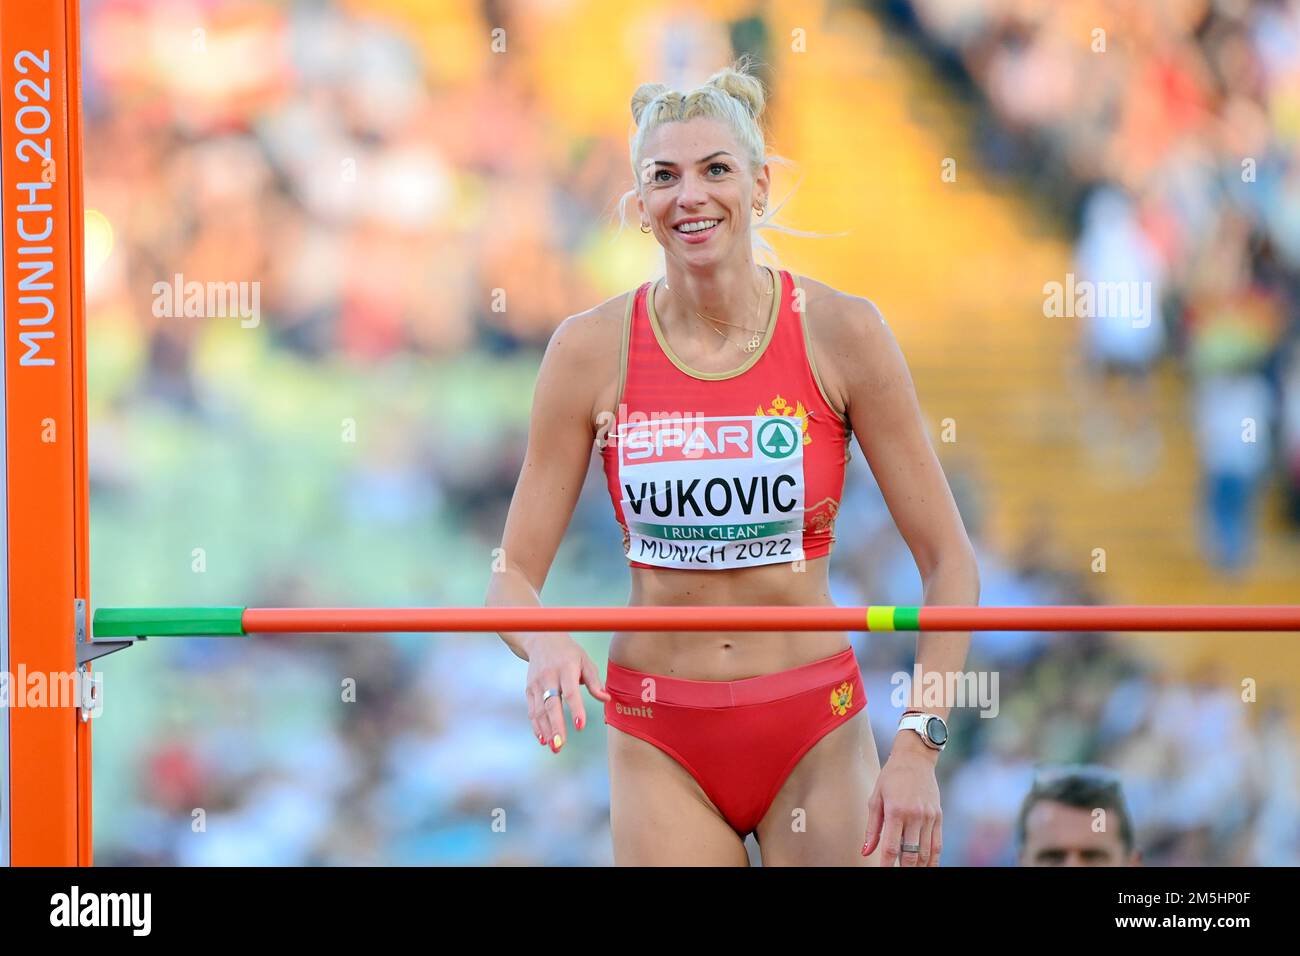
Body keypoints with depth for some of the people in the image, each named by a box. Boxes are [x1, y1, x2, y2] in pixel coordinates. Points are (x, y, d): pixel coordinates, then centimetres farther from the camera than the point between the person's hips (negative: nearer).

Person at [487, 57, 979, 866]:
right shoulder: (591, 350, -5)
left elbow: (950, 562, -5)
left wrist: (919, 745, -17)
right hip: (660, 744, 1)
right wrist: (547, 647, -24)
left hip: (815, 735, -1)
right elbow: (514, 577, -1)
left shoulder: (841, 334, -7)